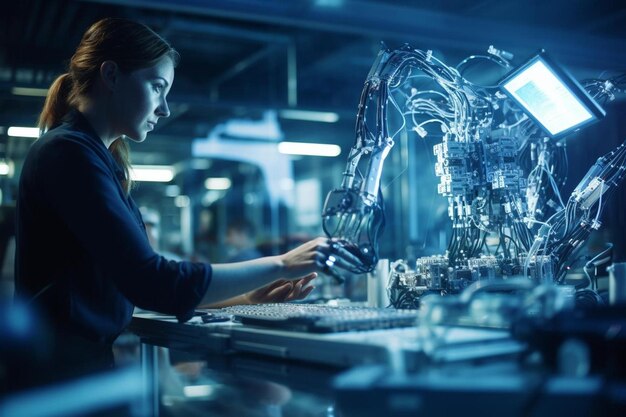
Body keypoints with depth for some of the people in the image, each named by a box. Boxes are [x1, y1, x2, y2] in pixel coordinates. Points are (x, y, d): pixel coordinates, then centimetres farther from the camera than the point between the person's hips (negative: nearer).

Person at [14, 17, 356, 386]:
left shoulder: (98, 158, 14)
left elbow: (135, 282, 11)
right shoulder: (69, 152, -14)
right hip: (62, 375, -8)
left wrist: (252, 293, 5)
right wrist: (280, 265, -15)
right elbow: (152, 284, -22)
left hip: (87, 362, 8)